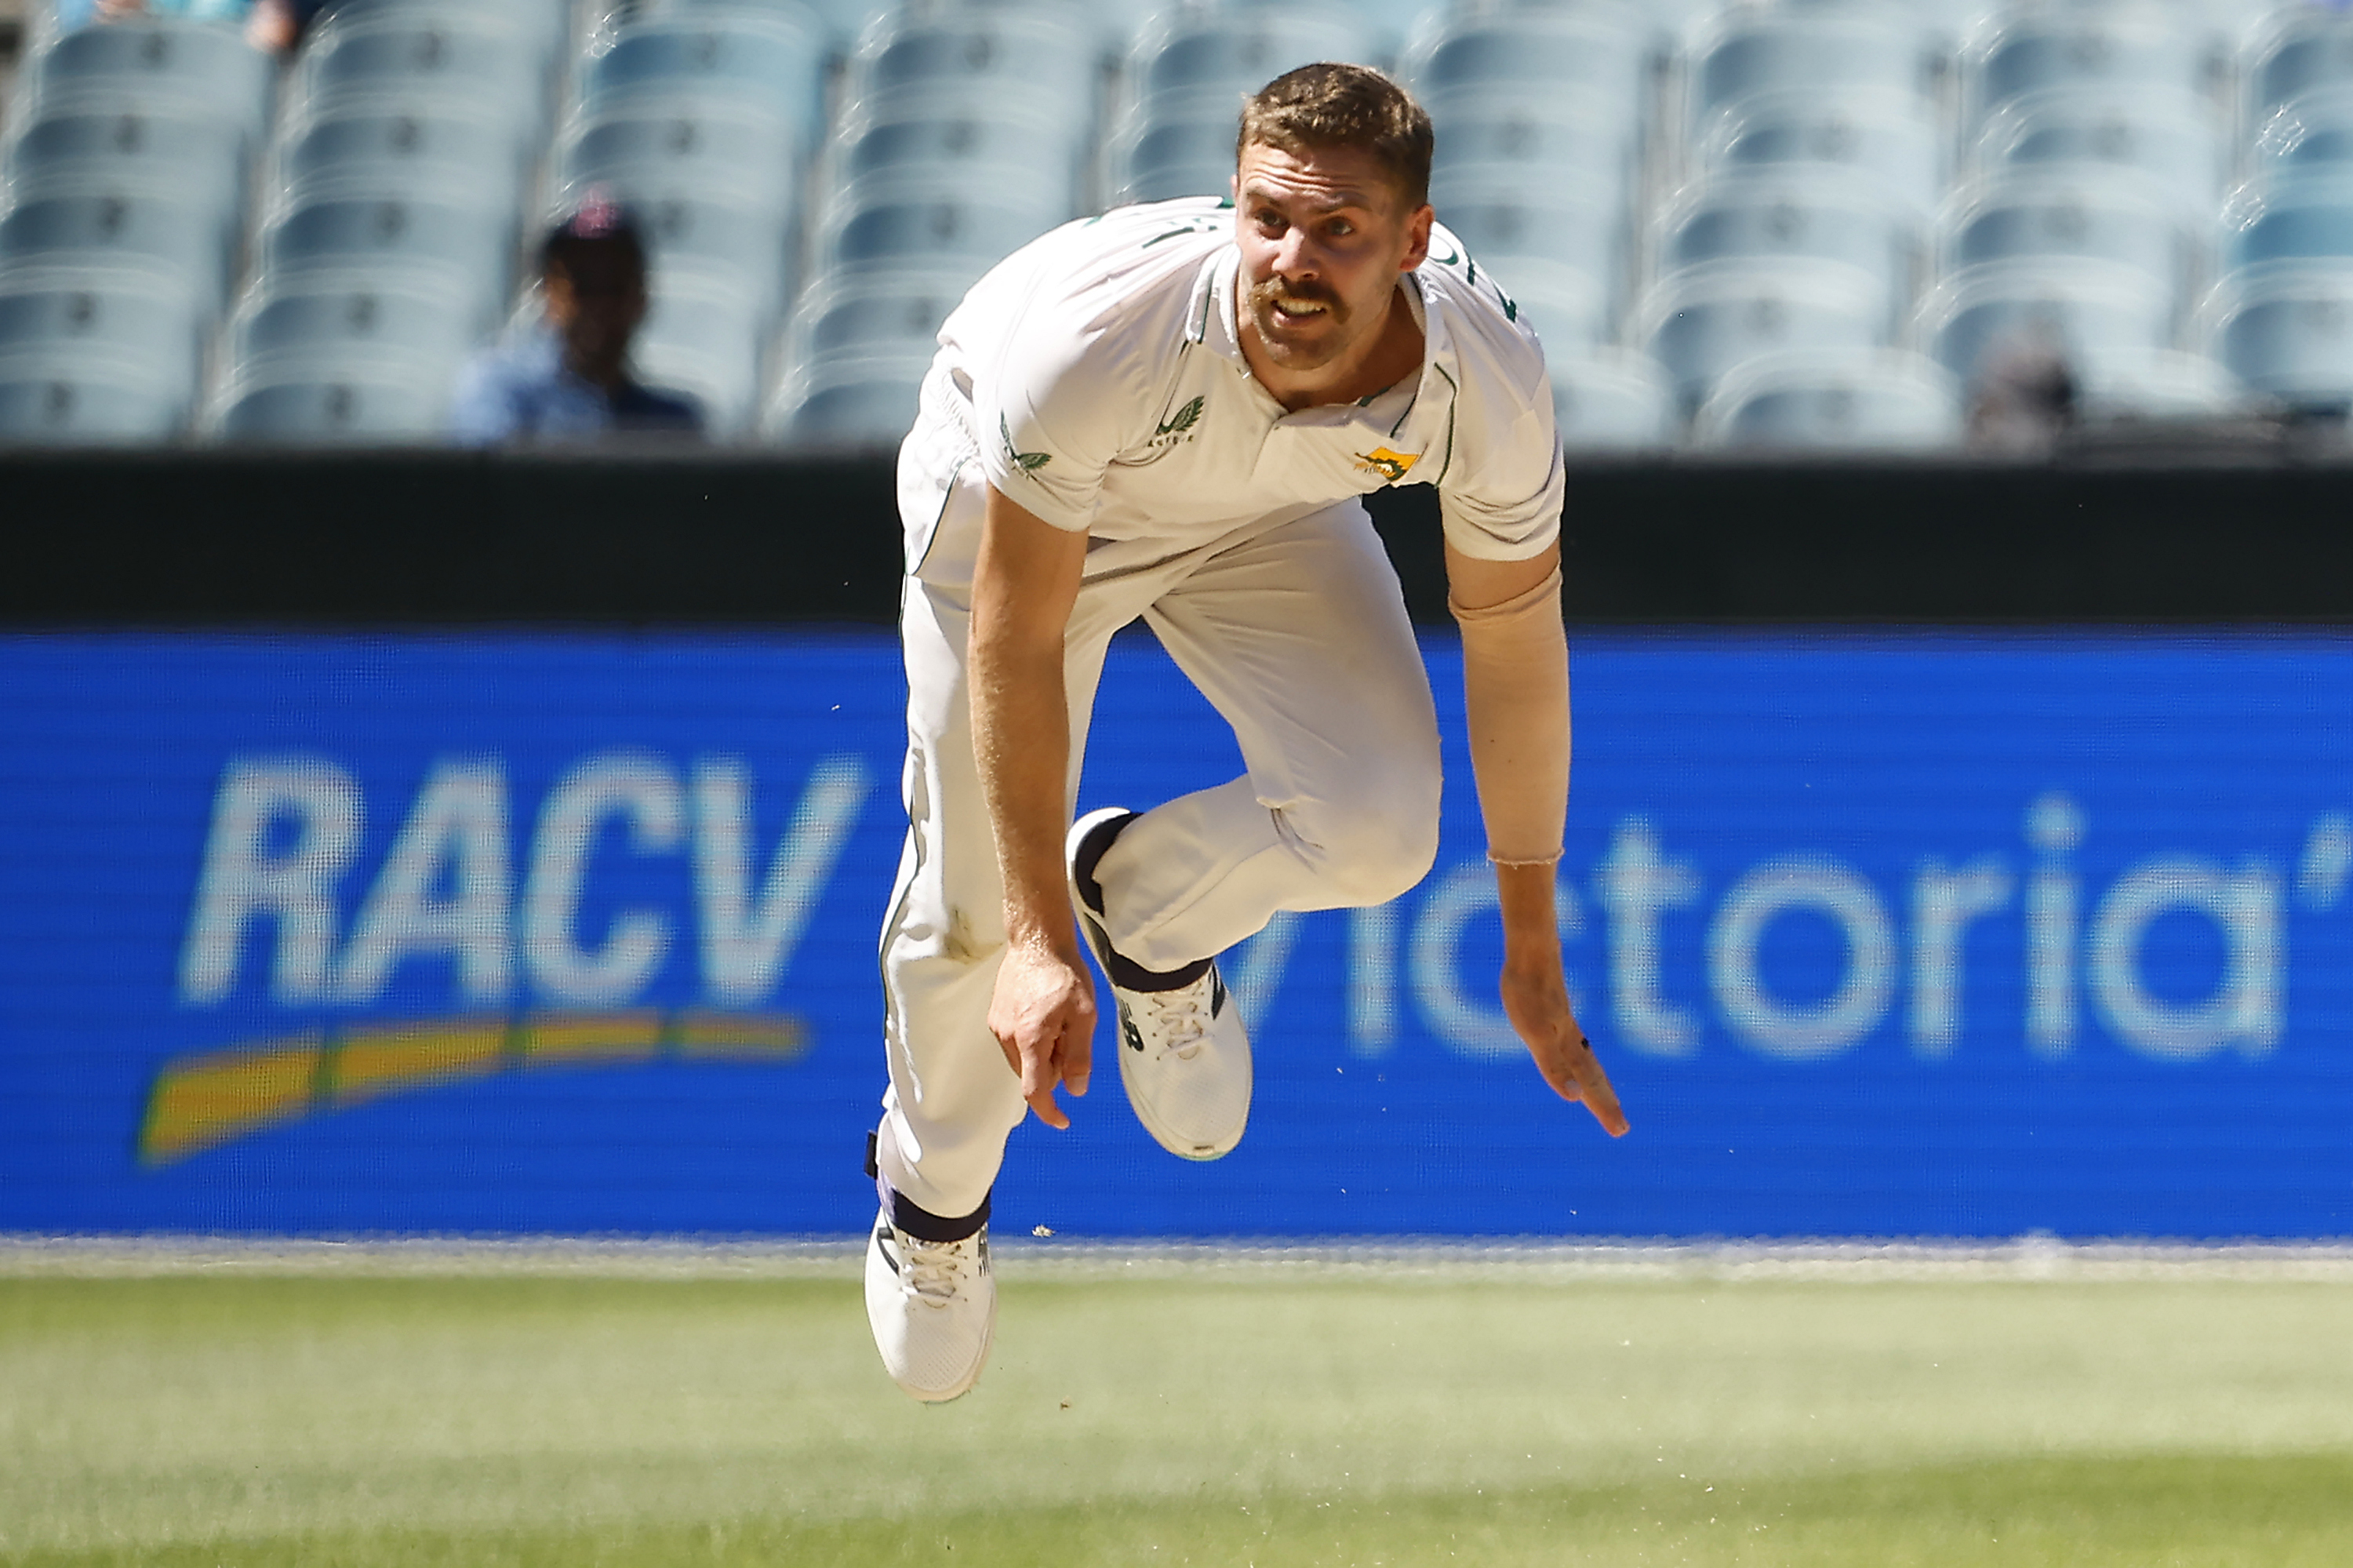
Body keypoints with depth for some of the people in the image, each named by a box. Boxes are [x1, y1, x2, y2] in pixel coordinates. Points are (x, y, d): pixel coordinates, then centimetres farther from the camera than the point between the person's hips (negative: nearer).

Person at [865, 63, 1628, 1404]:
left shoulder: (1488, 377, -34)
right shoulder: (1101, 336, -43)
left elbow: (1515, 642, -16)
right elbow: (1015, 641, -31)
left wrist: (1534, 958, -8)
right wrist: (1038, 945, -30)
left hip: (1269, 514, 2)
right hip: (1015, 485, -2)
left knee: (1378, 827, -21)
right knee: (975, 900, -4)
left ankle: (1147, 907, 14)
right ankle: (934, 1192, 30)